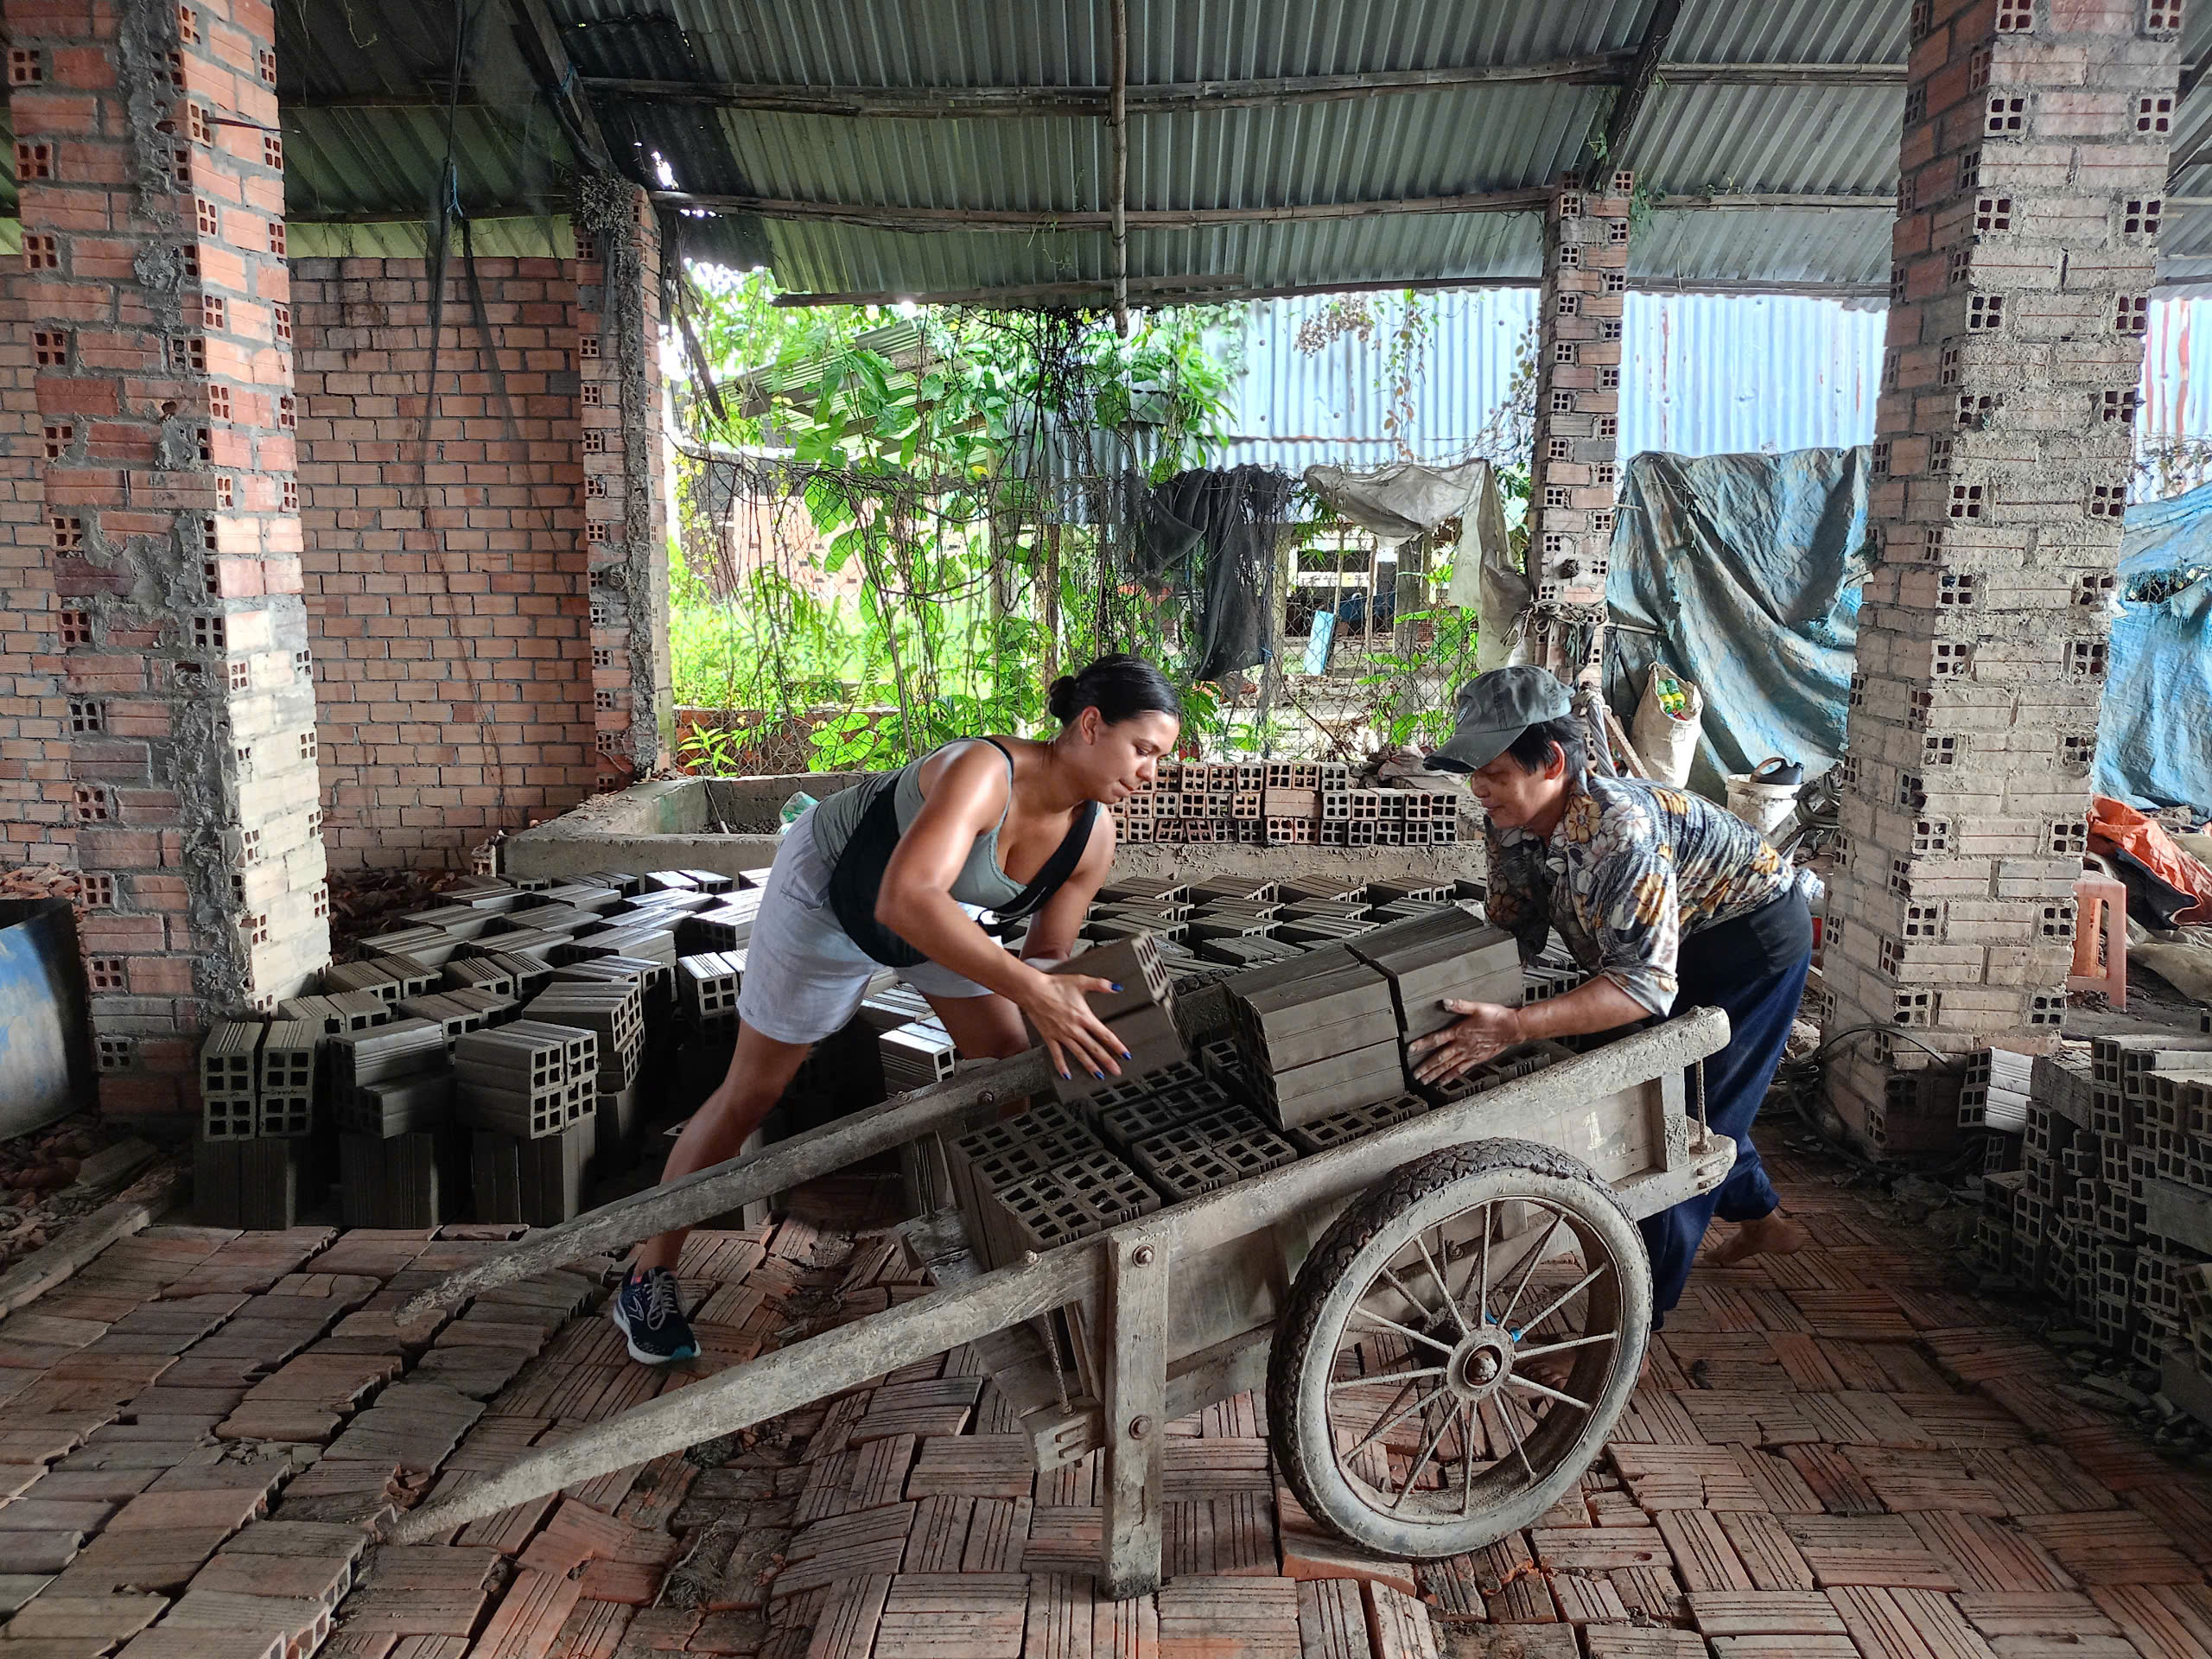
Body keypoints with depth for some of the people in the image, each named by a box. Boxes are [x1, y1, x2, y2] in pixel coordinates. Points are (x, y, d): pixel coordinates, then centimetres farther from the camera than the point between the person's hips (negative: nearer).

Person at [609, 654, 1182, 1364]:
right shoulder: (985, 772, -42)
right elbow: (905, 900, -57)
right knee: (751, 1093, 3)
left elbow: (1045, 957, -10)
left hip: (927, 906, 7)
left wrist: (1060, 1020, -29)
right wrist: (1033, 990, -61)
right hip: (831, 889, -6)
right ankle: (647, 1276, 19)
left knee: (1011, 1060, 4)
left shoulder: (1092, 837, -19)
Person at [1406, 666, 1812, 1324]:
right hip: (1676, 942, 9)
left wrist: (1511, 1027, -53)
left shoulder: (1617, 828, -40)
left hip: (1753, 933, -9)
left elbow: (1647, 982, -44)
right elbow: (1513, 934, -4)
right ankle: (1762, 1219, 43)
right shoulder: (1510, 827, -15)